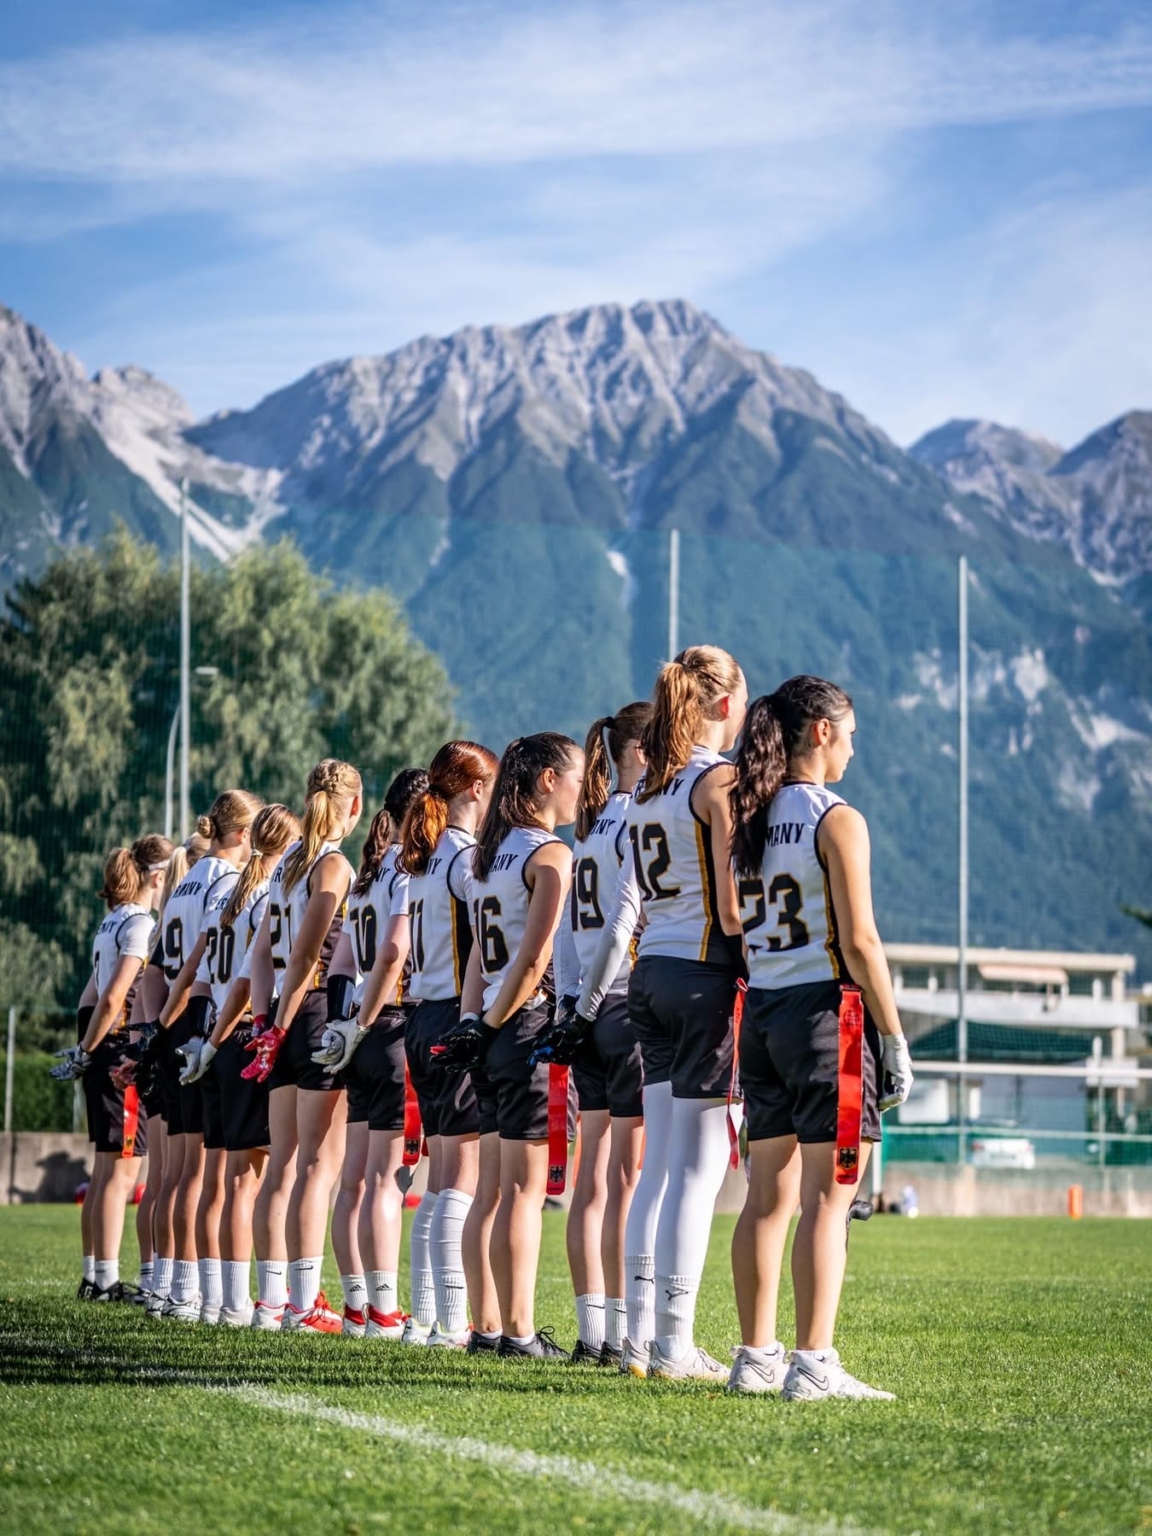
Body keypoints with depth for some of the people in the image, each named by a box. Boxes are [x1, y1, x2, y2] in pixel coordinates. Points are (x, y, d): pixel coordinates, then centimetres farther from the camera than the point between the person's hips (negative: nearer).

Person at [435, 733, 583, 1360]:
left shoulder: (494, 852, 16)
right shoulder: (551, 855, -10)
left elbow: (480, 954, 14)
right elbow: (534, 960, -16)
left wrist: (473, 1020, 10)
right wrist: (490, 1024, -7)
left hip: (502, 1032, 8)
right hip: (533, 1026, -8)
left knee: (516, 1187, 10)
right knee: (525, 1187, -6)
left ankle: (513, 1326, 11)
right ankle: (518, 1332, -5)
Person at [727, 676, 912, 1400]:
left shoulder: (750, 818, 10)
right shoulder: (838, 821, -10)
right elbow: (858, 942, -14)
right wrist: (896, 1040, -9)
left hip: (760, 1012, 7)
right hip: (824, 1011, -7)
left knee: (769, 1195, 12)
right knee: (827, 1199, -5)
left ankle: (757, 1356, 15)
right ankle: (813, 1363, -8)